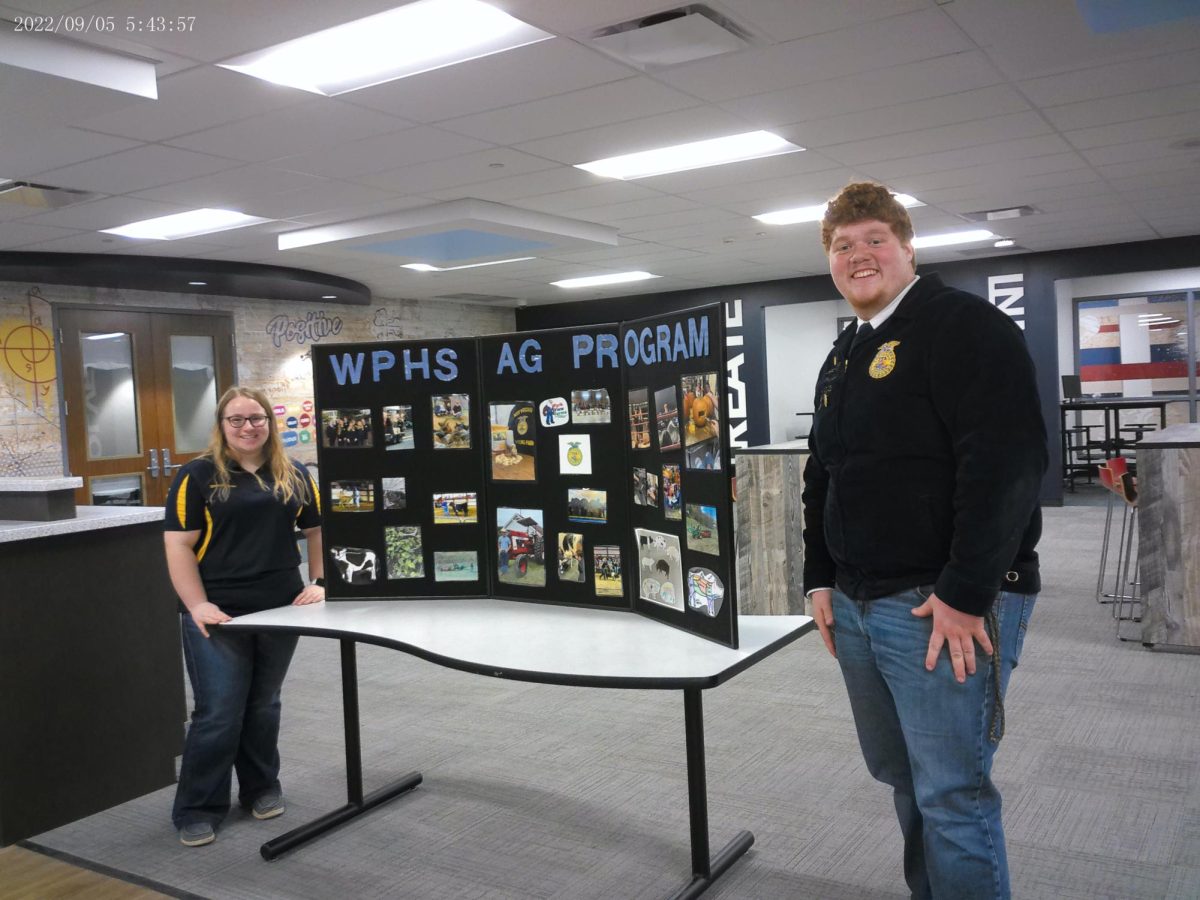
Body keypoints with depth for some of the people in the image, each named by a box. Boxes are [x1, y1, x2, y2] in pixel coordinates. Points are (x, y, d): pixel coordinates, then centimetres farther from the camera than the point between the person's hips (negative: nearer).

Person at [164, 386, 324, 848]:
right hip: (219, 616, -3)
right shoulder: (197, 476, -4)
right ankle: (196, 809, 14)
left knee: (263, 705, 16)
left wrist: (320, 582, 3)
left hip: (280, 610, 4)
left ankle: (262, 788, 32)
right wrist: (197, 605, -15)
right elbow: (179, 545, -7)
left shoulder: (294, 476, 8)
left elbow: (318, 531, 14)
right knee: (218, 713, -1)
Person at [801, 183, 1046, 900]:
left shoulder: (966, 327, -10)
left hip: (945, 606, -8)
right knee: (903, 778, 18)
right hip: (856, 606, 8)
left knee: (952, 796, -2)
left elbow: (1006, 463, -20)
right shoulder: (841, 358, 17)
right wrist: (821, 578, 14)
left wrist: (966, 594, -22)